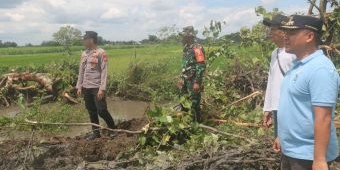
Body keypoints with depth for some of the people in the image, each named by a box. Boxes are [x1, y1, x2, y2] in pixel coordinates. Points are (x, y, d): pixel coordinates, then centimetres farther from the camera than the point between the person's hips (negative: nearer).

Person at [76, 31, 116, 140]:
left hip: (97, 87, -6)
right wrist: (79, 86, 9)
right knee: (91, 111, 10)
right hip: (86, 88, 6)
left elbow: (104, 72, -12)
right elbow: (81, 71, 15)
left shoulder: (101, 53, -9)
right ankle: (96, 132, 20)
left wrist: (102, 88, -18)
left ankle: (112, 129, 12)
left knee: (101, 110, -7)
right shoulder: (84, 54, 11)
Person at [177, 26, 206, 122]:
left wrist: (197, 82, -23)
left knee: (194, 103, -3)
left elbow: (201, 67, -20)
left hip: (193, 80, -9)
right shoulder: (186, 48, 13)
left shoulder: (197, 49, -16)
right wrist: (181, 78, 20)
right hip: (186, 80, 10)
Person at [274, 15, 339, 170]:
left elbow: (323, 118, -25)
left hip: (308, 155, -9)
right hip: (290, 150, 9)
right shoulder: (298, 65, 7)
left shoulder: (320, 69, -22)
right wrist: (282, 136, 20)